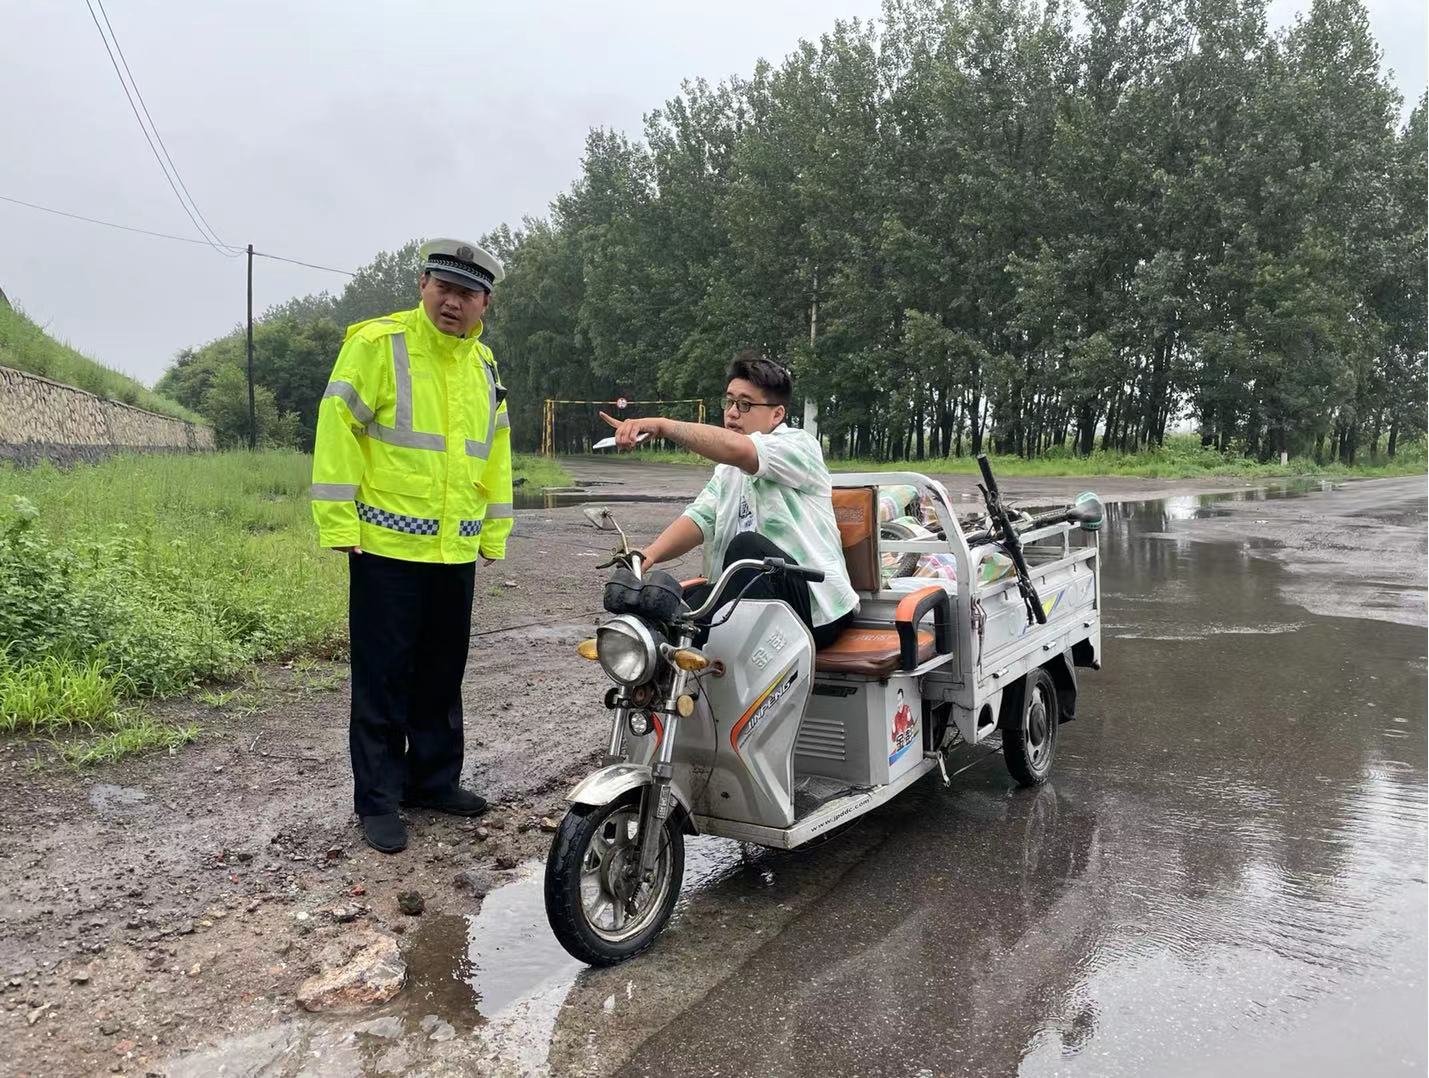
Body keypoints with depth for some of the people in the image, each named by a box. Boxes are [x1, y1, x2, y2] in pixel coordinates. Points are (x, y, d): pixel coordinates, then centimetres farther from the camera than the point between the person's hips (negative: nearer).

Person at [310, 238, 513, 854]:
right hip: (387, 547, -6)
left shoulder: (483, 364, 12)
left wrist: (495, 532, 16)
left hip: (456, 550, 6)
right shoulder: (377, 343, -8)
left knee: (442, 675, 16)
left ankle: (433, 780, 31)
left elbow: (495, 451, 18)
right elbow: (338, 428, -11)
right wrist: (338, 525, -15)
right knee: (383, 680, 2)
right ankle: (378, 799, 14)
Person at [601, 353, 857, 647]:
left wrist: (663, 425, -32)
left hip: (815, 609, -6)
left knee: (746, 546, -32)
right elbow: (700, 518, 1)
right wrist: (650, 554, -19)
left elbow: (737, 449, -28)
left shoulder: (800, 445, -5)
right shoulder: (728, 470, 19)